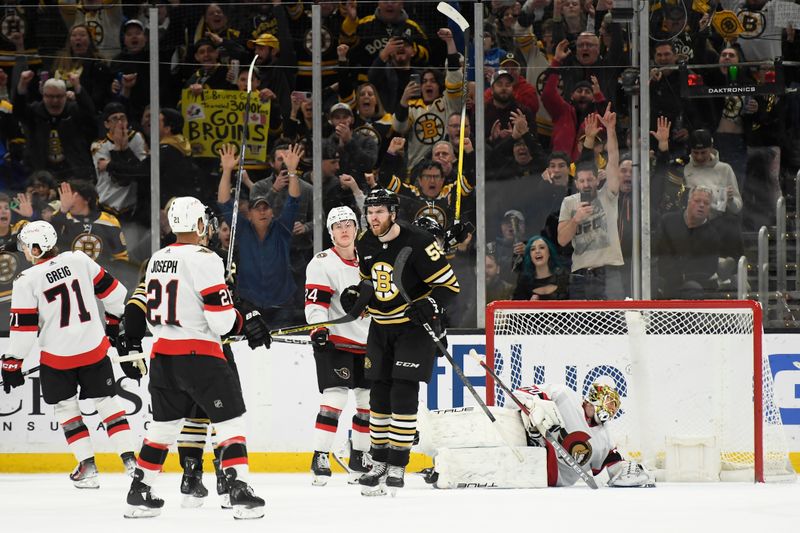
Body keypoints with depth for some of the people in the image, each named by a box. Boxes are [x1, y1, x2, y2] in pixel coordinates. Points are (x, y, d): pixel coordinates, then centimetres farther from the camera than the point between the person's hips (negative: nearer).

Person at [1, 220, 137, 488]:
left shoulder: (27, 281, -13)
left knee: (66, 407, 14)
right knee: (106, 401, 13)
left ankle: (87, 466, 10)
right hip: (94, 348, 3)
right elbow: (112, 291, 5)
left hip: (57, 356, -3)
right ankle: (130, 459, 6)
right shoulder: (78, 260, -2)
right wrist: (114, 322, 21)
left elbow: (23, 328, -11)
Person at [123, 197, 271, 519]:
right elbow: (222, 319, -17)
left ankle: (138, 493, 20)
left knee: (165, 423, 18)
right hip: (198, 354, -7)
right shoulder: (204, 260, -14)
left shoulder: (157, 260, 11)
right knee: (230, 419, 0)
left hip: (162, 355, 7)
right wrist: (247, 323, 2)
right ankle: (240, 493, -8)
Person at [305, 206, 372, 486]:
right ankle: (320, 458, -14)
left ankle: (360, 458, 20)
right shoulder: (322, 263, -7)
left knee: (370, 400, 7)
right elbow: (314, 302, -15)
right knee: (335, 397, -16)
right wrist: (318, 328, -30)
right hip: (334, 341, -6)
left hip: (366, 343, 6)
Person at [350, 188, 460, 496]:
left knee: (403, 395, -12)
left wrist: (429, 306, -33)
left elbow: (450, 285, -18)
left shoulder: (417, 243, -20)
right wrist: (359, 294, -1)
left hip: (415, 326, -6)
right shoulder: (365, 245, 1)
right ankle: (379, 463, 17)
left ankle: (397, 467, -8)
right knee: (379, 395, 7)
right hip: (381, 328, 6)